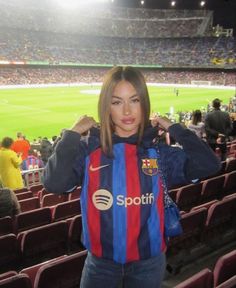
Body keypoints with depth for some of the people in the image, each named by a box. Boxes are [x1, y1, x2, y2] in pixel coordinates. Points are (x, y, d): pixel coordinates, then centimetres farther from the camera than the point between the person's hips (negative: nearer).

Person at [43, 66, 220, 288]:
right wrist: (73, 134, -18)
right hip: (101, 262, -1)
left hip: (148, 262, 2)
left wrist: (173, 128, -10)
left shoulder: (159, 152, -6)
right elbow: (54, 184, -23)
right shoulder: (89, 148, -10)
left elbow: (209, 165, -17)